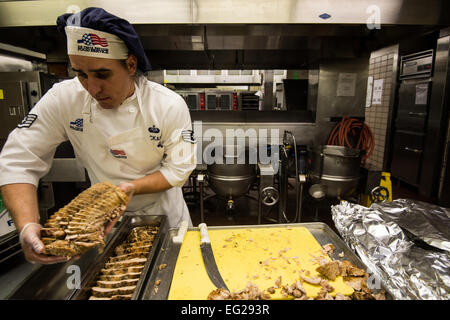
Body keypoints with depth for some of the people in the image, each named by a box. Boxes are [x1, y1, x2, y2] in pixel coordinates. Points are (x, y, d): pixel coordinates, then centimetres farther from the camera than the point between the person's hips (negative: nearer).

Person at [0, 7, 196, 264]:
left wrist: (131, 187, -33)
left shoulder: (169, 106, -24)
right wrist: (27, 226, -30)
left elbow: (179, 168, -18)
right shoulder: (63, 99, -18)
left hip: (163, 212, -1)